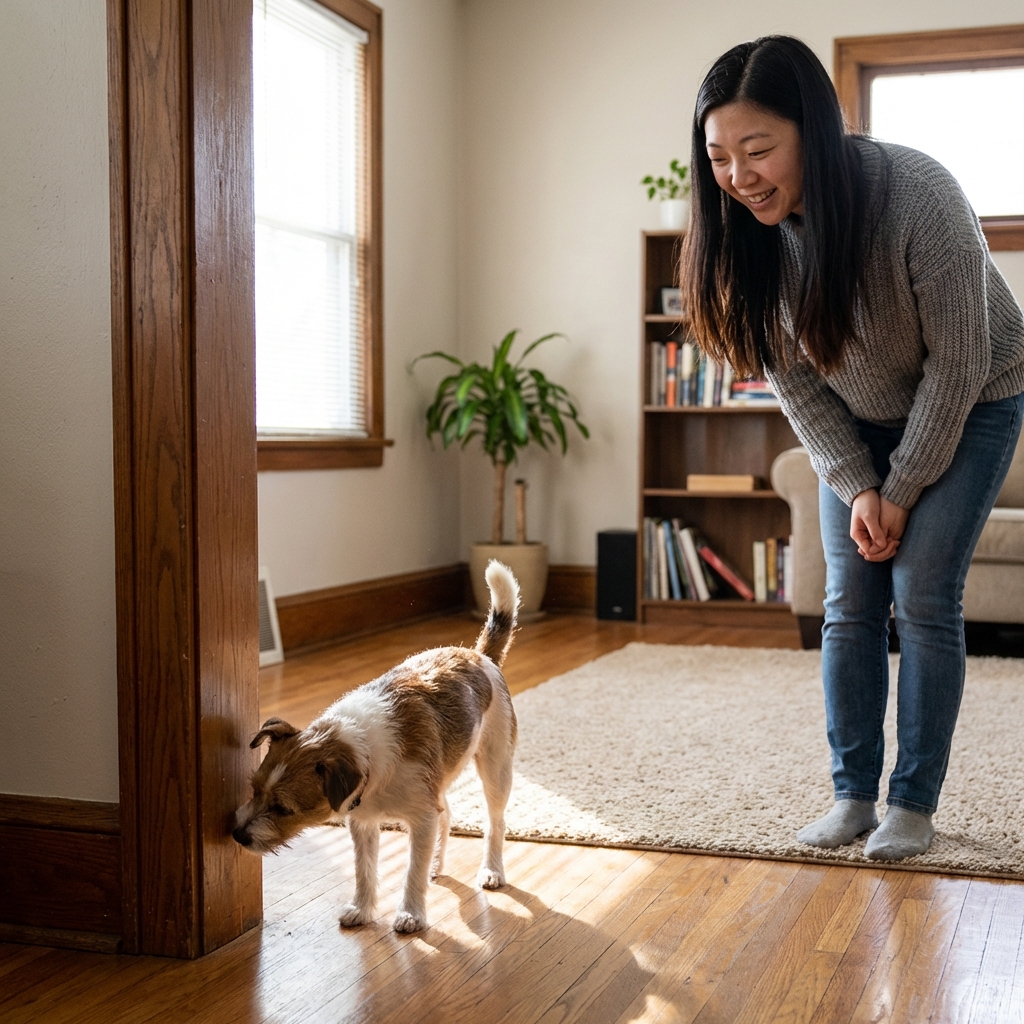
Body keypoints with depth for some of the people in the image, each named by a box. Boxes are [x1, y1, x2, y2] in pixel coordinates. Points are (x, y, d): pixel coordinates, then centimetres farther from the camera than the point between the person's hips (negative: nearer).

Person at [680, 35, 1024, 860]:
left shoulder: (920, 198, -34)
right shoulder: (748, 230, -20)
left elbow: (958, 365, -24)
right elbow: (793, 374, -8)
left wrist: (902, 490, -16)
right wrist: (856, 486, -13)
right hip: (858, 421, 4)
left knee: (923, 600, -8)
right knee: (849, 605, 0)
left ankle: (915, 804, 4)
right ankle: (853, 795, 11)